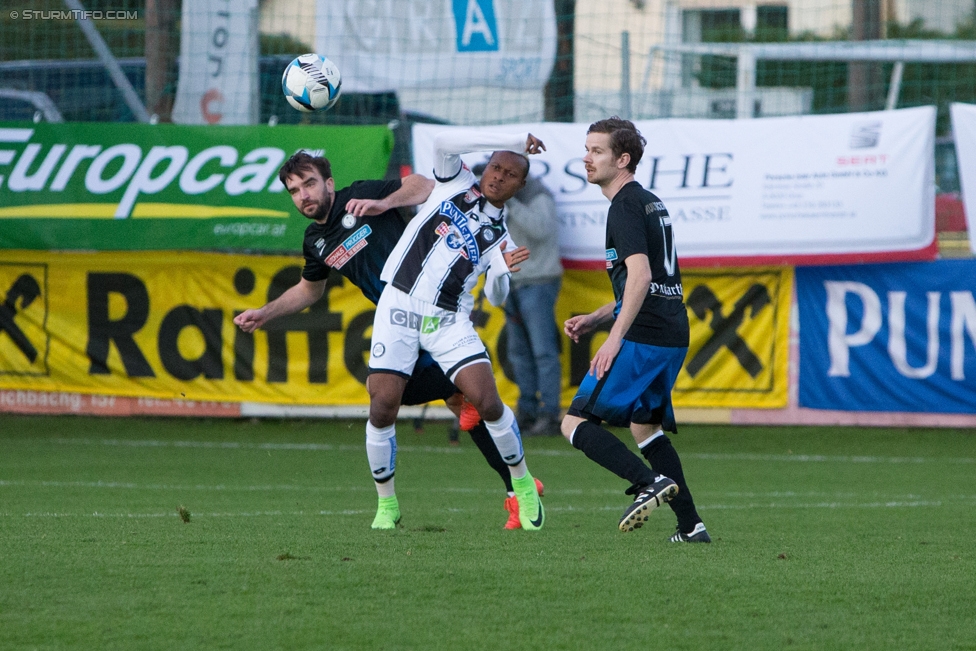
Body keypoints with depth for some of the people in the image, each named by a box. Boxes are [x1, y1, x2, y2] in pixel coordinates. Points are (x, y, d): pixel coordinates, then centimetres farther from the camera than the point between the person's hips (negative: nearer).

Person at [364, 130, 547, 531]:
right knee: (382, 407, -11)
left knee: (487, 402, -15)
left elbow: (496, 298, 6)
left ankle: (523, 485, 9)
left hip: (449, 321, 1)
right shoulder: (457, 183, 10)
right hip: (398, 306, -1)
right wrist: (514, 142, -9)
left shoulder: (501, 236, 12)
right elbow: (445, 142, -9)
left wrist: (502, 271, -16)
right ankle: (386, 505, 9)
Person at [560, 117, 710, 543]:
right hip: (673, 333, 10)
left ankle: (650, 482, -24)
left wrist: (614, 339, -25)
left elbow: (640, 275, -22)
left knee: (576, 423, -7)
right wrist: (595, 318, 23)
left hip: (643, 336, -10)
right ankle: (690, 524, 16)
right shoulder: (650, 202, 21)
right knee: (644, 425, 23)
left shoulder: (626, 206, -10)